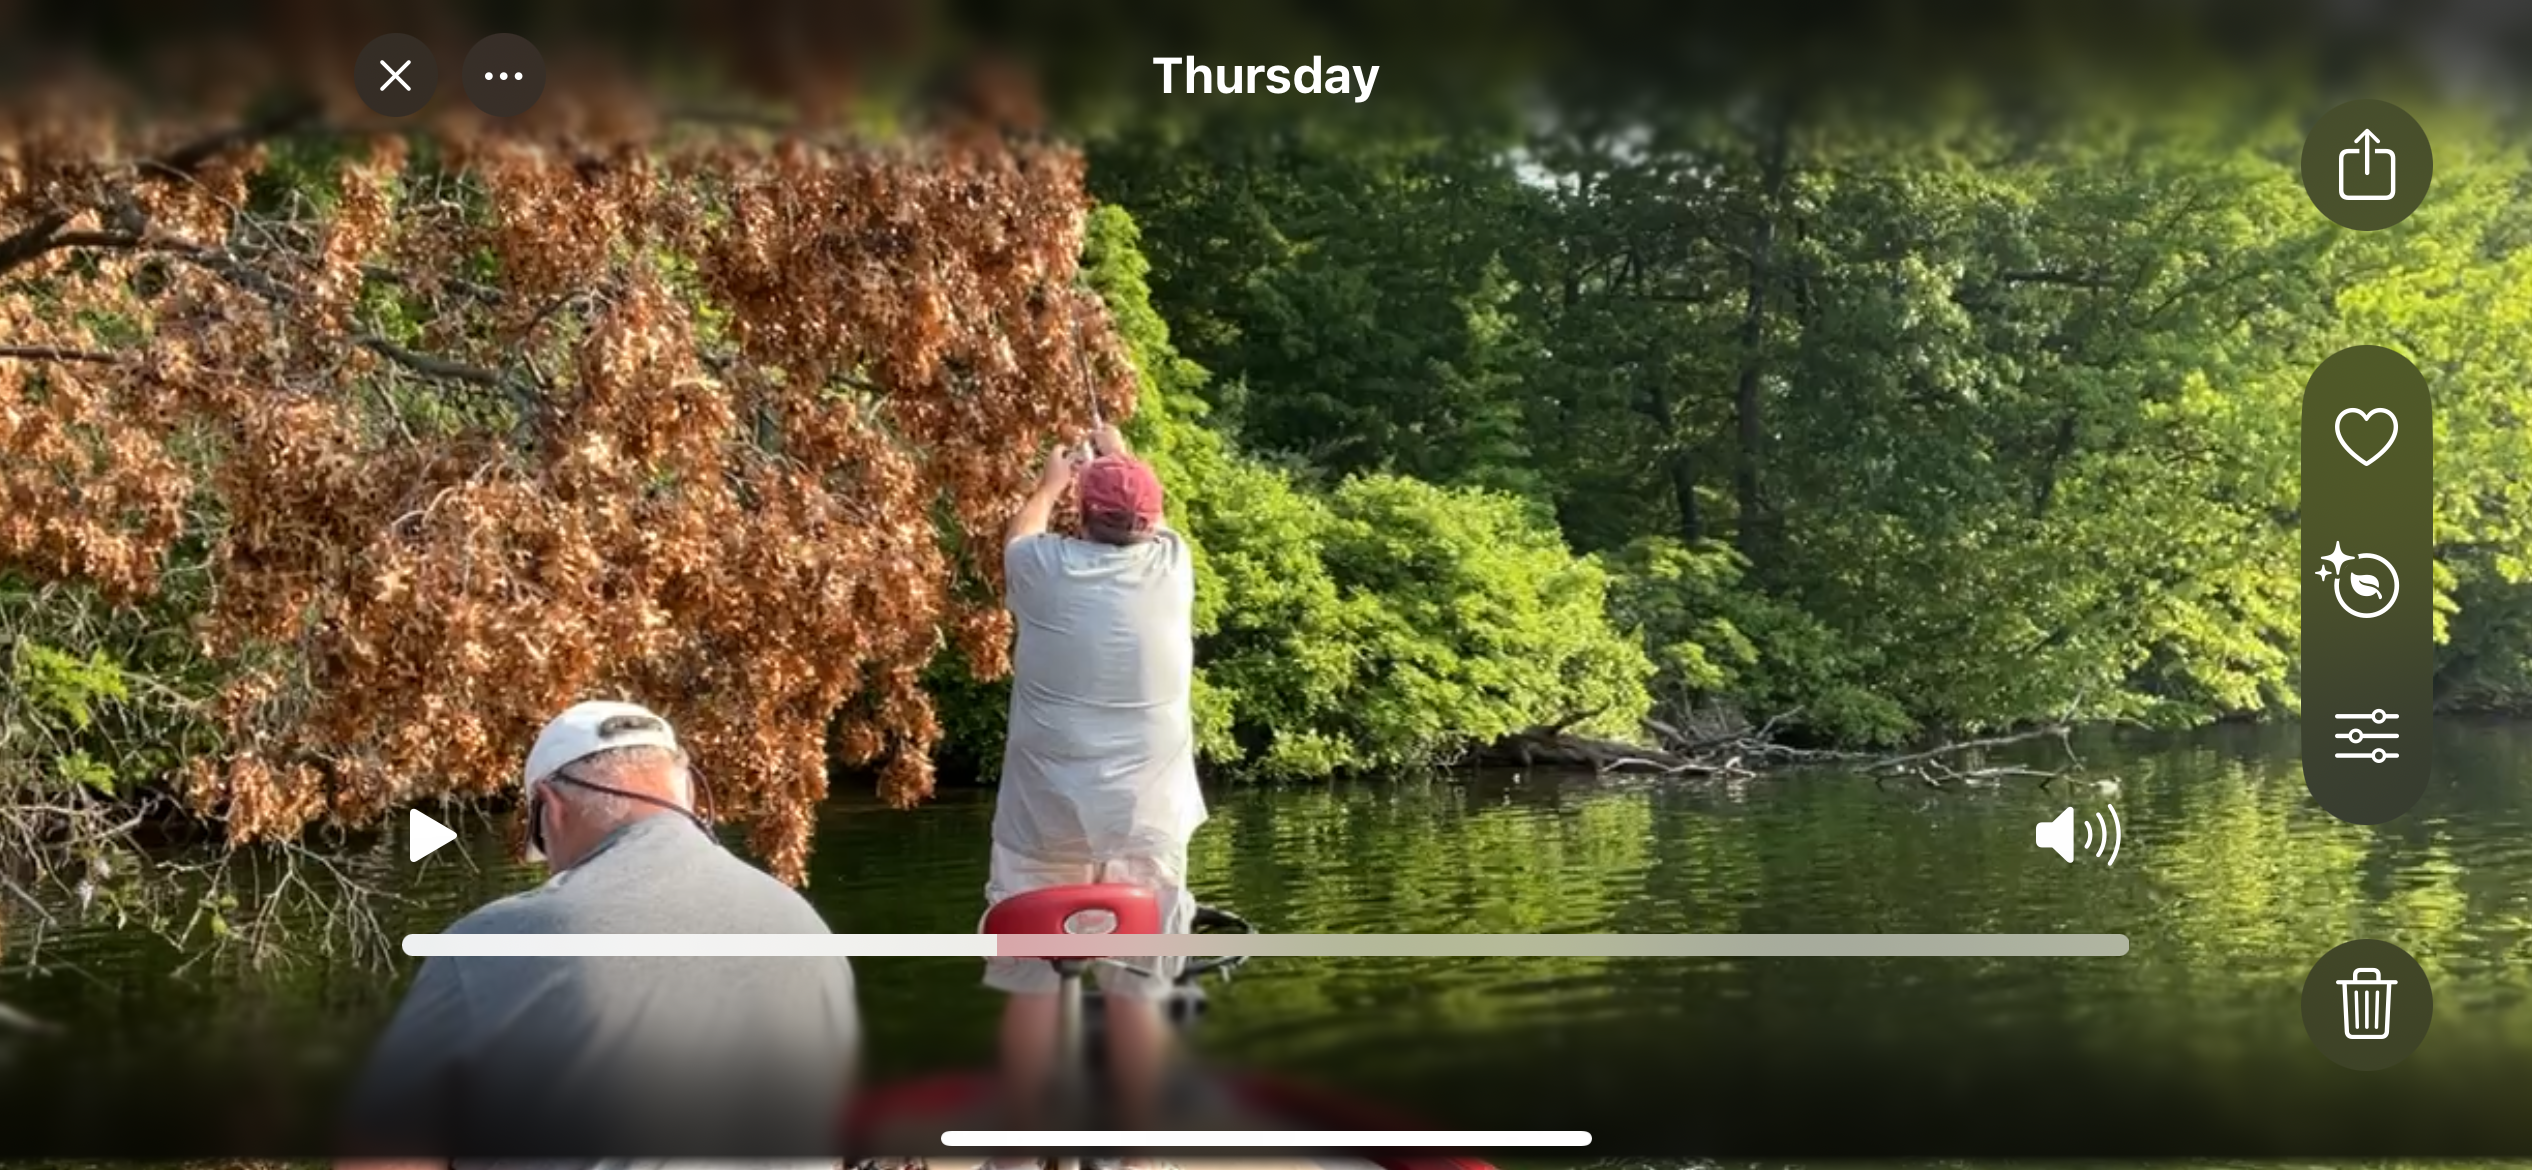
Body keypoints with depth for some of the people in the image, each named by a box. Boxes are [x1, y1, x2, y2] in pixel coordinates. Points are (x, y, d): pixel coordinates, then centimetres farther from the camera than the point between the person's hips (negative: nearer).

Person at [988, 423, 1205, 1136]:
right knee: (1137, 993, 2)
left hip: (1046, 816, 0)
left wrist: (1050, 482, 43)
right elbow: (1151, 521, 26)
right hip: (1143, 818, 1)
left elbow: (1016, 537, 25)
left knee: (1031, 987, 3)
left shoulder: (1045, 567, -1)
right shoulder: (1171, 566, 1)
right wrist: (1121, 456, 43)